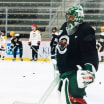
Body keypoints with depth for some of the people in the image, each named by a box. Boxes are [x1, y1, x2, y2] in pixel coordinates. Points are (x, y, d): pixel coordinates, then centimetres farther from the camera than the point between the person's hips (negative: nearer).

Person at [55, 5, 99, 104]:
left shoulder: (85, 31, -17)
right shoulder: (64, 27, 9)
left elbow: (90, 51, -26)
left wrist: (90, 69, -37)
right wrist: (57, 60, 33)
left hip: (76, 71, -9)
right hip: (65, 69, 9)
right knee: (63, 92, 20)